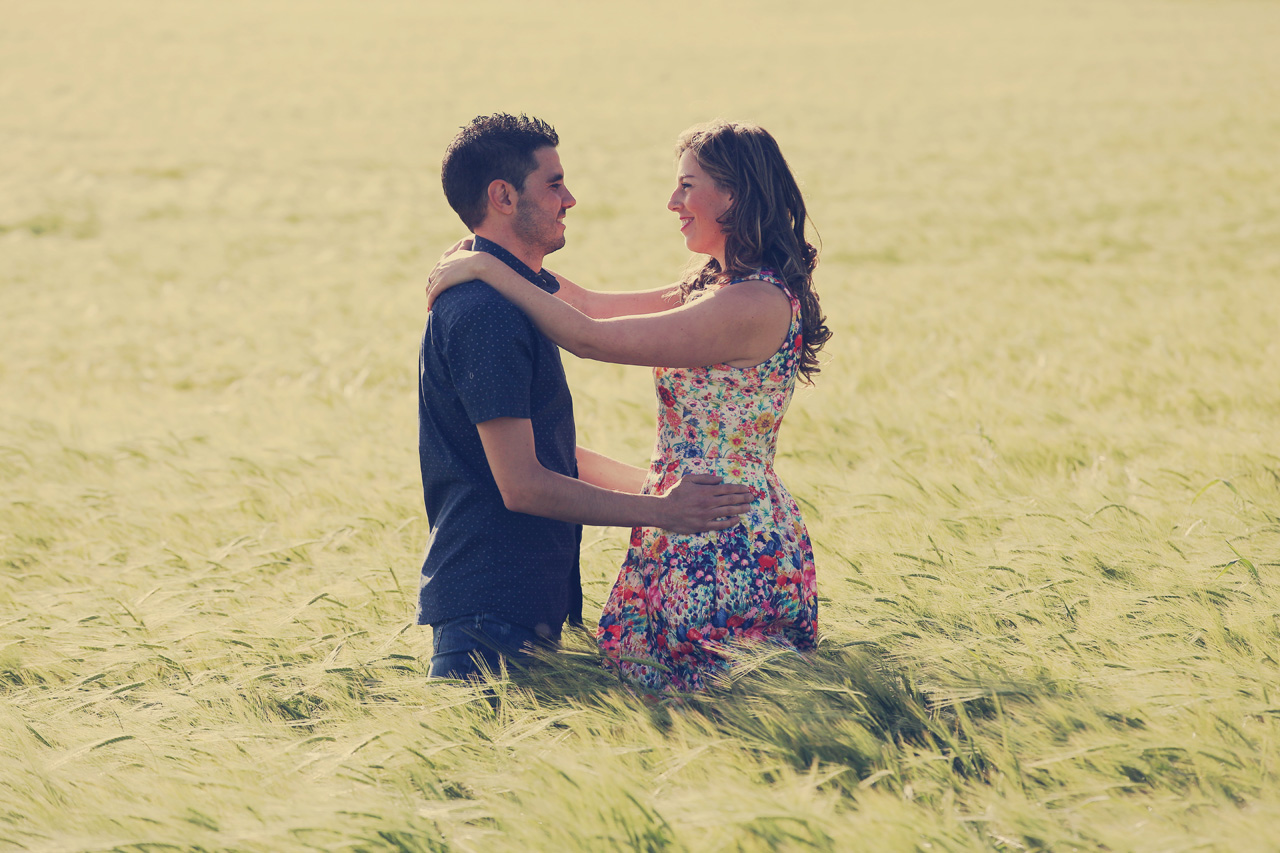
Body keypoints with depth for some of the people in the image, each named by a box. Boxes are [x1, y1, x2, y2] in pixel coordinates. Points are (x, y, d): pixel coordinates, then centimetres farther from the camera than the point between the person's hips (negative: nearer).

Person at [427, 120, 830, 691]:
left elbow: (589, 337, -21)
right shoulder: (717, 288, 13)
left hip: (723, 552, -10)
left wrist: (491, 269, -13)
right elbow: (594, 305, 15)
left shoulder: (754, 305, -20)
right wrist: (503, 257, 7)